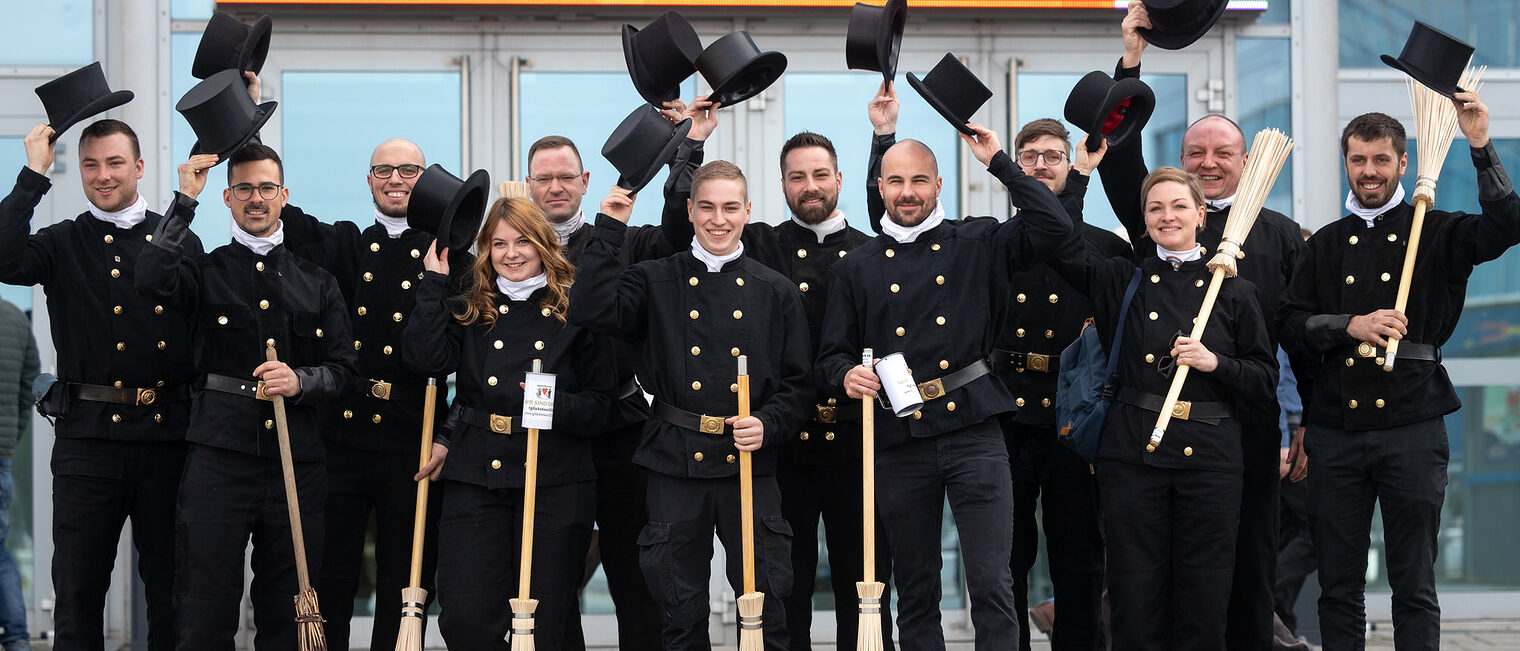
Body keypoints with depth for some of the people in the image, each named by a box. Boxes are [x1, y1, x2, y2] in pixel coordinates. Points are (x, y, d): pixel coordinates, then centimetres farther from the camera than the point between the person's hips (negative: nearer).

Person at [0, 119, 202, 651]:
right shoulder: (63, 244, 8)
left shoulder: (181, 241, 11)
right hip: (89, 437, -1)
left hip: (168, 433, 1)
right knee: (78, 592, 2)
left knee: (171, 588, 7)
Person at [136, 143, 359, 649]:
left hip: (297, 461, 2)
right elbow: (153, 280, -14)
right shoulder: (207, 272, 10)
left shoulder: (318, 284, 17)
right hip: (219, 457, -2)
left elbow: (344, 373, 12)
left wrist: (300, 381, -9)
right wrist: (186, 200, -9)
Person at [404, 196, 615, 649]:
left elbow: (598, 408, 2)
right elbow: (427, 359, -8)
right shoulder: (471, 311, 12)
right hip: (476, 481, 2)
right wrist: (434, 284, -4)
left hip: (555, 484, -2)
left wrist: (556, 402, -18)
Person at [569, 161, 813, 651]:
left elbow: (798, 385, 9)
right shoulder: (656, 282, 6)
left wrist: (767, 424, -10)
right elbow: (591, 311, -11)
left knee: (766, 611, 2)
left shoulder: (776, 292, 9)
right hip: (676, 464, 0)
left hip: (749, 464, 0)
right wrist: (609, 230, -8)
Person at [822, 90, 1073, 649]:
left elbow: (1053, 226, -5)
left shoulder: (978, 245, 8)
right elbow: (832, 355, 11)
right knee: (915, 595, 8)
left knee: (992, 587, -8)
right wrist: (846, 375, -13)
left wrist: (998, 161, -3)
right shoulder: (855, 268, 12)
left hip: (974, 434, -2)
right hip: (899, 443, 2)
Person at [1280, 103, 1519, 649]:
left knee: (1414, 589, 2)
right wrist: (1351, 326, -10)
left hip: (1412, 428, -2)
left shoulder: (1436, 234, 5)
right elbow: (1291, 322, 7)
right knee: (1338, 588, 7)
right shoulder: (1326, 244, 14)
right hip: (1335, 433, 3)